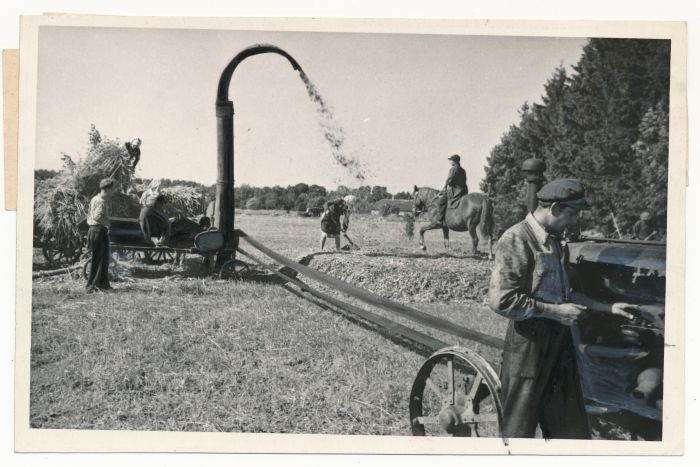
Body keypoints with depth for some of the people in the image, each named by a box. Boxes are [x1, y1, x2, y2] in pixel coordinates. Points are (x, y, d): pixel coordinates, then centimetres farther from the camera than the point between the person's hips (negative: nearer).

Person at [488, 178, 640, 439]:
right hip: (528, 343, -9)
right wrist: (554, 311, -19)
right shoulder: (516, 240, -16)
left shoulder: (553, 241, 12)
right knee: (520, 428, 5)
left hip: (558, 340, 9)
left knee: (571, 427, 17)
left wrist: (608, 308, 18)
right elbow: (501, 300, -24)